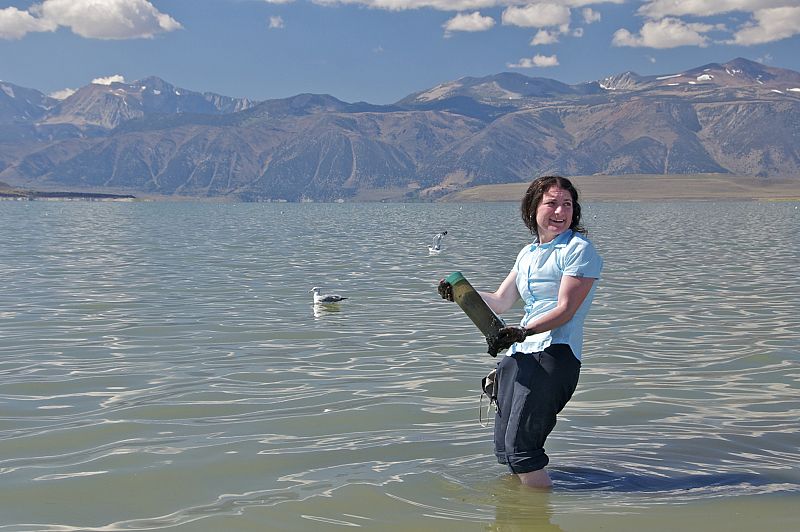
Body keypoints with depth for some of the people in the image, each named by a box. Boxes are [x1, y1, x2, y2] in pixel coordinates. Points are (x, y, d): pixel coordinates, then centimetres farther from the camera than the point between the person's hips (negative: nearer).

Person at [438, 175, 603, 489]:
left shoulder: (578, 250, -3)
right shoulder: (528, 254, 21)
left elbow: (565, 310, -12)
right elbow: (500, 302, 22)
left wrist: (523, 331, -25)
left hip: (553, 354, -8)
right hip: (518, 355, 8)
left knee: (519, 445, -15)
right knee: (503, 447, 11)